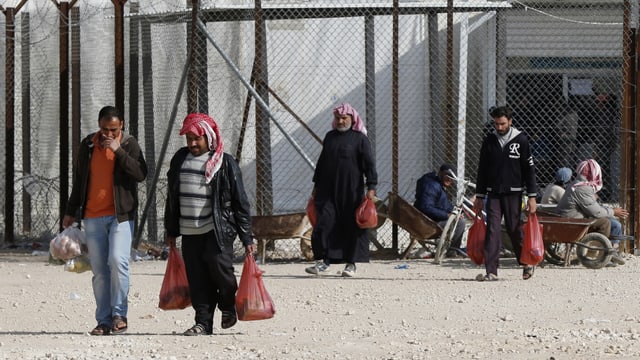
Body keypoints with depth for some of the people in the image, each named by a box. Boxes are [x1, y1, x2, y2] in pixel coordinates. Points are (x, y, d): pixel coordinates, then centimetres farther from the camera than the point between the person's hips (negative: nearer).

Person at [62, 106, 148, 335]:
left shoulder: (129, 145, 0)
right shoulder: (87, 146, 9)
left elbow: (141, 174, -14)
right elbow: (78, 180, 19)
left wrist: (118, 151, -20)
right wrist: (71, 211, 20)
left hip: (120, 214, -3)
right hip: (92, 216, 3)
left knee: (118, 261, -18)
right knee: (99, 270, 2)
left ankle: (119, 315, -10)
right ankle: (104, 321, 6)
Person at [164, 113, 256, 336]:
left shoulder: (225, 163, -1)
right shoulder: (180, 159, 12)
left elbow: (240, 202, 0)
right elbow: (172, 198, 21)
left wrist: (247, 239, -4)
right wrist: (171, 231, 20)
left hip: (218, 231, -4)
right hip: (189, 232, 4)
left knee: (220, 267, -15)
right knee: (197, 280, 1)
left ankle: (228, 306, 11)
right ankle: (203, 322, 6)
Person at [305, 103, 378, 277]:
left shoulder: (360, 138, -1)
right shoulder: (330, 137, 14)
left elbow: (369, 164, -5)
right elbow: (321, 162, 21)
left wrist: (371, 187, -13)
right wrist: (316, 185, 20)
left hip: (351, 191, -4)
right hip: (328, 190, 4)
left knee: (352, 227, -1)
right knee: (324, 224, -7)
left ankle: (351, 264, 8)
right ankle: (322, 262, -4)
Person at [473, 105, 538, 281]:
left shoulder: (521, 140, -1)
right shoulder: (489, 141, 8)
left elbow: (529, 169, 0)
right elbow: (482, 170, 14)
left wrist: (532, 197, -4)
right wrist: (479, 197, 12)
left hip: (513, 194, -3)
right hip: (493, 193, 3)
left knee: (515, 229, 2)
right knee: (492, 230, -6)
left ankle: (527, 263, 24)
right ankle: (491, 271, -8)